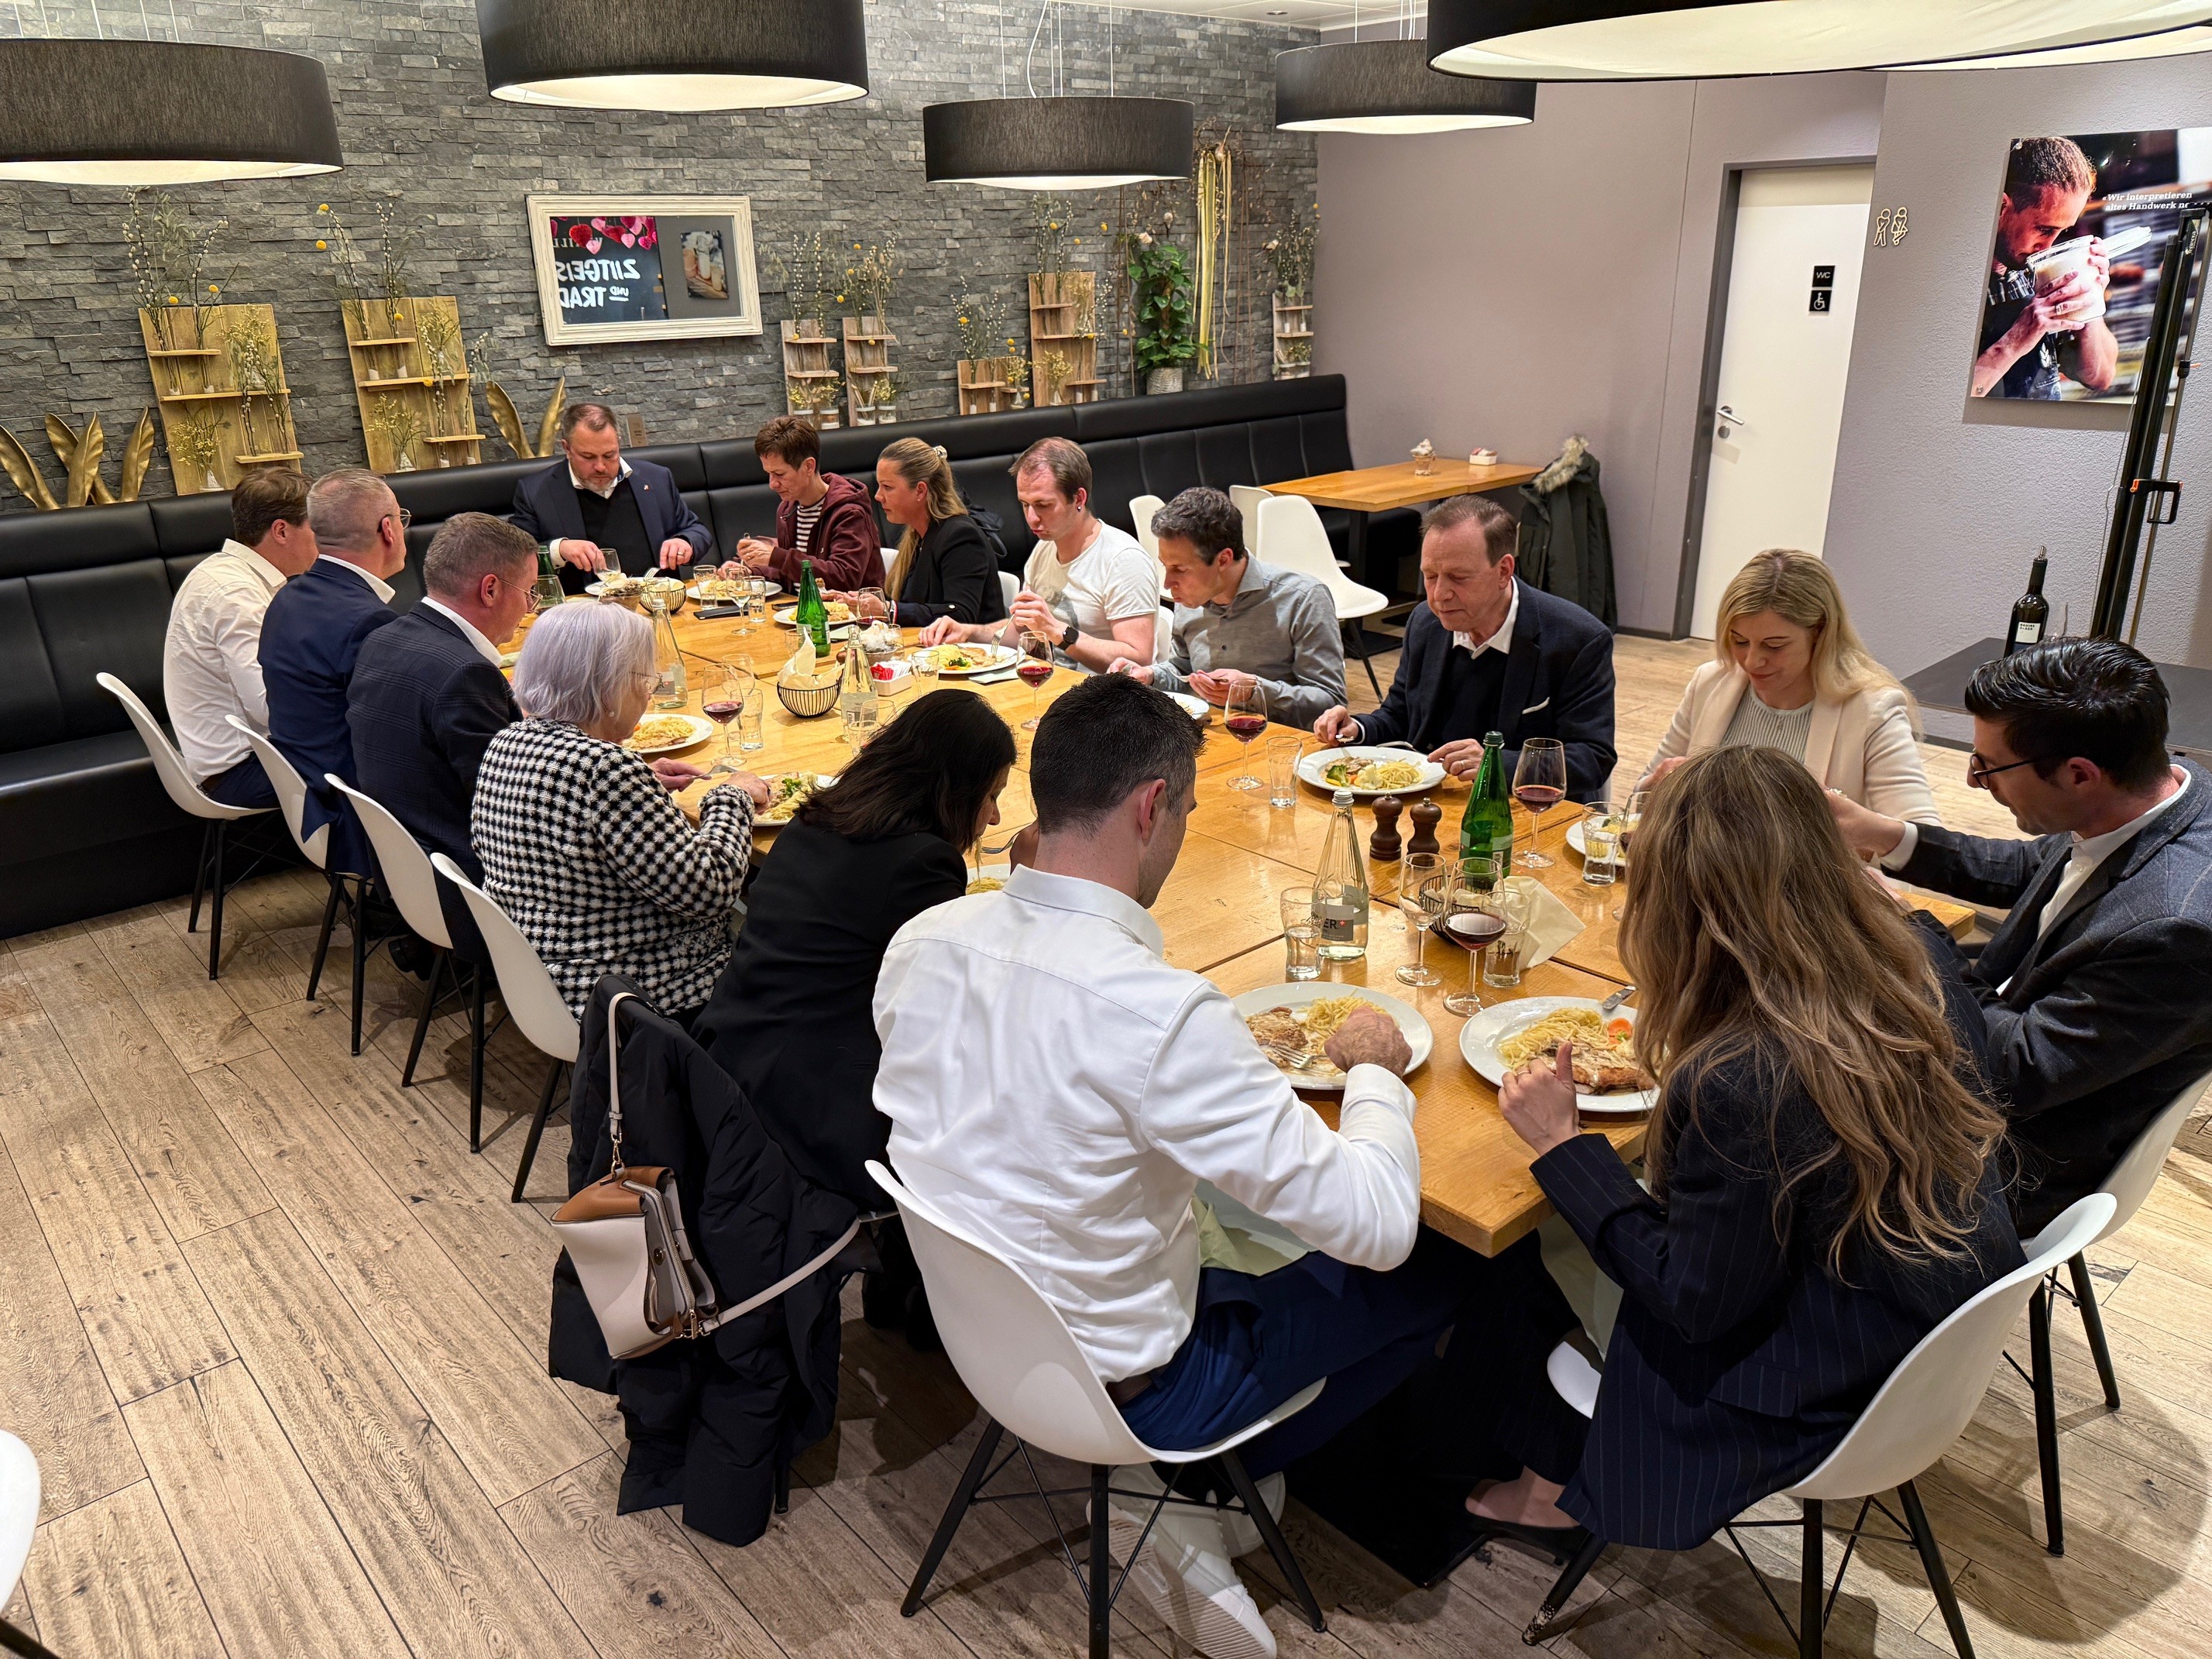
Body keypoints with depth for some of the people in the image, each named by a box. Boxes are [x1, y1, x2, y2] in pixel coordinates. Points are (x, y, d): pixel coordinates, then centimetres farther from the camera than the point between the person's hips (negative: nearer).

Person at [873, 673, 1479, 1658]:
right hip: (1118, 1384, -7)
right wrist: (1375, 1068, -9)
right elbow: (1377, 1222, -26)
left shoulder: (921, 941, -12)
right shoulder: (1161, 1012, -33)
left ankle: (1178, 1480, 15)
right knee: (1442, 1270, 8)